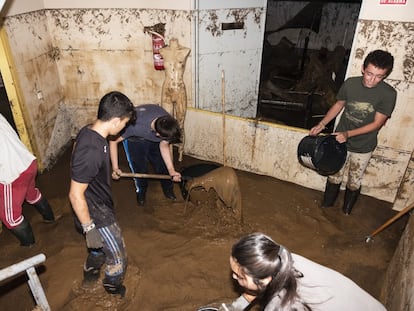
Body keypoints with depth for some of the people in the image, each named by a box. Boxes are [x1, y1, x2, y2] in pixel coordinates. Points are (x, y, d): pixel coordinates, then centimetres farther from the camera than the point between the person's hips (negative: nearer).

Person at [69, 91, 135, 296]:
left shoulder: (88, 131, -7)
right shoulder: (91, 152, -36)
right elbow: (76, 195, -30)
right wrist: (89, 228, -20)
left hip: (98, 206, 9)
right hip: (97, 214, -9)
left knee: (99, 246, 32)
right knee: (117, 257, 14)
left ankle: (90, 274, 58)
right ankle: (113, 290, 41)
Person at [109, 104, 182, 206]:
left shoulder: (169, 124, -32)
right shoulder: (136, 125, -45)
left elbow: (164, 146, -15)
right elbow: (113, 140, -30)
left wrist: (171, 170, -21)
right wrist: (115, 168, -33)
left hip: (152, 138, 3)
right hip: (133, 138, -3)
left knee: (162, 164, 3)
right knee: (139, 168, -1)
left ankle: (168, 190, 28)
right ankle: (141, 192, 29)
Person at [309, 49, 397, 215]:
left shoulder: (388, 94, -19)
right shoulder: (350, 83, -12)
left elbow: (377, 123, -18)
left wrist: (348, 134, -29)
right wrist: (322, 124, -5)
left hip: (363, 147, -1)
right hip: (340, 141, 2)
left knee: (354, 183, 16)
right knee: (334, 177, 15)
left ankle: (346, 213, 39)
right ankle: (326, 207, 37)